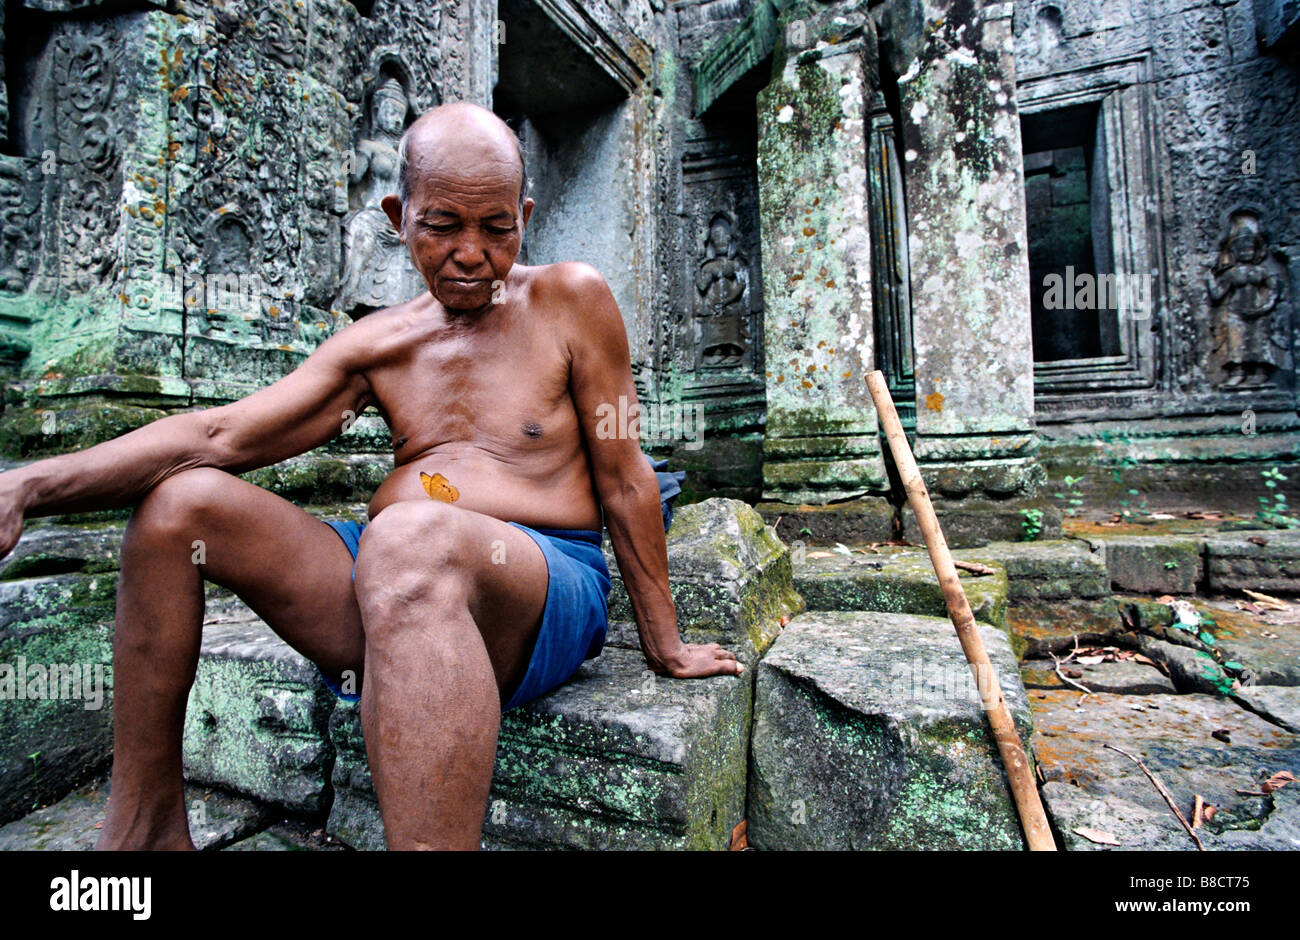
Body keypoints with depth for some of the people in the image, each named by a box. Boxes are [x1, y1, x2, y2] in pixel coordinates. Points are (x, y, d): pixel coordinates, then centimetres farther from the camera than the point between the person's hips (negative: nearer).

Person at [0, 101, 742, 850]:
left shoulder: (571, 299, 0)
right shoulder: (376, 347, 12)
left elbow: (623, 478, -1)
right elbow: (219, 435, 7)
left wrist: (665, 646, 3)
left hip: (549, 582, -5)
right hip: (391, 596, 6)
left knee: (411, 536, -36)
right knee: (178, 500, -3)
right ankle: (144, 824, 7)